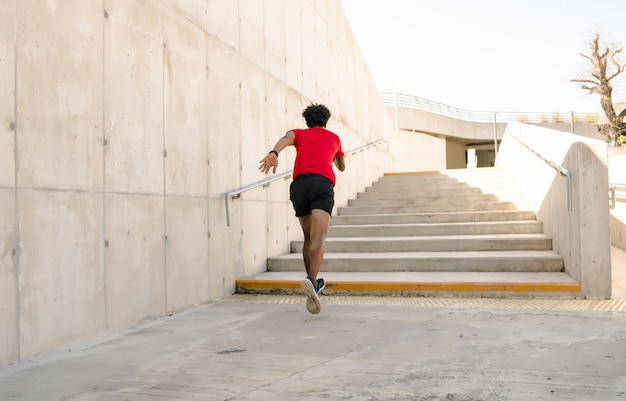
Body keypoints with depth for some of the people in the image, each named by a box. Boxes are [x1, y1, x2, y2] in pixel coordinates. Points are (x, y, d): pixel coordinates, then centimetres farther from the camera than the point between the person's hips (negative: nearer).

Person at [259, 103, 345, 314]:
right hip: (323, 184, -2)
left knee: (308, 238, 18)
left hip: (299, 184, 2)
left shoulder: (299, 134, 25)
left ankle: (313, 282, 24)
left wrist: (274, 153, -22)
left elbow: (286, 138, -2)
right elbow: (342, 166, 44)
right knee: (318, 238, -17)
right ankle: (311, 281, -39)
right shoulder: (333, 137, 29)